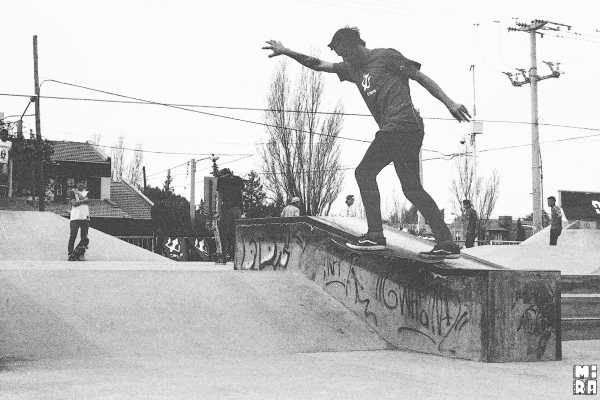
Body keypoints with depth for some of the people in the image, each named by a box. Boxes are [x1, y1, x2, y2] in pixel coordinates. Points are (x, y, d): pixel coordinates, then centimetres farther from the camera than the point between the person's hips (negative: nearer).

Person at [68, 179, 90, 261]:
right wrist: (84, 200, -6)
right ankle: (70, 254, -2)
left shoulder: (87, 192, 16)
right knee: (73, 236, -5)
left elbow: (87, 200, -6)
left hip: (85, 217, 3)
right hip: (75, 217, -3)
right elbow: (74, 203, -7)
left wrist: (78, 193, -3)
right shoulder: (72, 192, 7)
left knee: (84, 237, 1)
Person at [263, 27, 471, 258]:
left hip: (401, 125, -8)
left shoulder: (385, 56, 3)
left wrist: (449, 104, -3)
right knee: (412, 189, 5)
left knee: (365, 173, -6)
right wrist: (286, 52, 19)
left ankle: (375, 235, -7)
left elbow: (420, 77, 1)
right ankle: (446, 244, 2)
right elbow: (318, 65, 25)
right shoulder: (352, 69, 24)